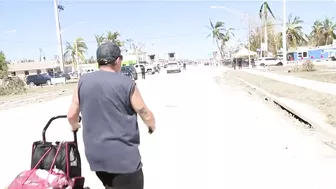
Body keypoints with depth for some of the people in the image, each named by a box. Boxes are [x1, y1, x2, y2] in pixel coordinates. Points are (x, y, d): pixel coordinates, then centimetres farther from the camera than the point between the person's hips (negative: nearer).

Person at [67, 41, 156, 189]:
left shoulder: (83, 82, 1)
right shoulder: (127, 84, -11)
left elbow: (71, 115, 6)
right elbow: (146, 116, -4)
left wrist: (75, 126, 29)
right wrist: (152, 126, 18)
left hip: (95, 155, 6)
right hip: (123, 156, -5)